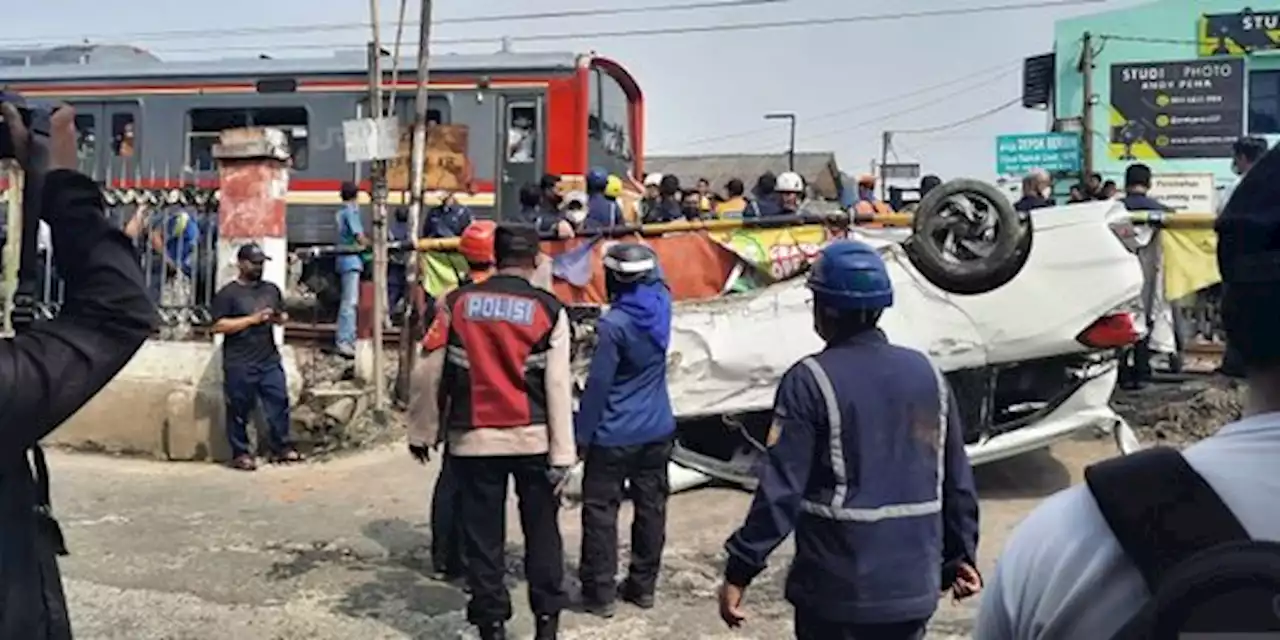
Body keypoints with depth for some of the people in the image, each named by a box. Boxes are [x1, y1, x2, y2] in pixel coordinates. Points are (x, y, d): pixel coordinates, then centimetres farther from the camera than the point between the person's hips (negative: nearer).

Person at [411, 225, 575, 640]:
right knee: (542, 531, 15)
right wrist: (562, 452, -5)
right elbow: (558, 386, -8)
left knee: (483, 535, 10)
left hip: (474, 439, 1)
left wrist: (427, 430, 14)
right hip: (534, 438, 0)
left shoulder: (456, 302, 1)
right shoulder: (549, 309, -4)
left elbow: (432, 373, 4)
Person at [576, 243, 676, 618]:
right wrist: (641, 252, 29)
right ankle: (643, 585, 23)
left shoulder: (614, 324, -20)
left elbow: (598, 385, -16)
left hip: (615, 436, -6)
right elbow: (656, 276, 21)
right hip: (658, 430, 6)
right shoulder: (661, 303, -4)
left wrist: (581, 433, -7)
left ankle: (600, 592, 12)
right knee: (651, 507, 12)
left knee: (600, 510, 6)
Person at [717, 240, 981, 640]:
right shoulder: (927, 373, 2)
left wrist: (740, 569, -9)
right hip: (913, 585, 5)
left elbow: (780, 490, -17)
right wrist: (961, 555, 20)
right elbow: (957, 482, 7)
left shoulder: (811, 381, -14)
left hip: (837, 588, -5)